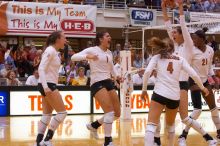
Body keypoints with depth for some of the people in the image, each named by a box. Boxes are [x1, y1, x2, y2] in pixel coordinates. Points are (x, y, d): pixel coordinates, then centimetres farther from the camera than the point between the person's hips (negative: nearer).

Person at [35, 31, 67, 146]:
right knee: (62, 112, -8)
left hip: (50, 85, 10)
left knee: (47, 115, 9)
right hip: (47, 85, -10)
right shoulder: (50, 51, -14)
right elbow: (41, 69, -22)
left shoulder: (55, 52, 14)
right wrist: (45, 86, -30)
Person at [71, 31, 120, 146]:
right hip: (97, 83, -8)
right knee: (110, 112, -20)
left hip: (108, 82, 8)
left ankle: (93, 125, 26)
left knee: (117, 113, 6)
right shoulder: (92, 50, -6)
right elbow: (73, 57, -16)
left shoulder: (109, 53, 14)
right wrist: (87, 56, -31)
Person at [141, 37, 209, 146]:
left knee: (151, 124, -11)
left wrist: (144, 89, 2)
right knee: (170, 124, 26)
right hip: (175, 96, 3)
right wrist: (202, 87, 22)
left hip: (160, 94, -3)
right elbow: (193, 74, 8)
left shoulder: (157, 57, 10)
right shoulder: (180, 59, 15)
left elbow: (147, 72, -5)